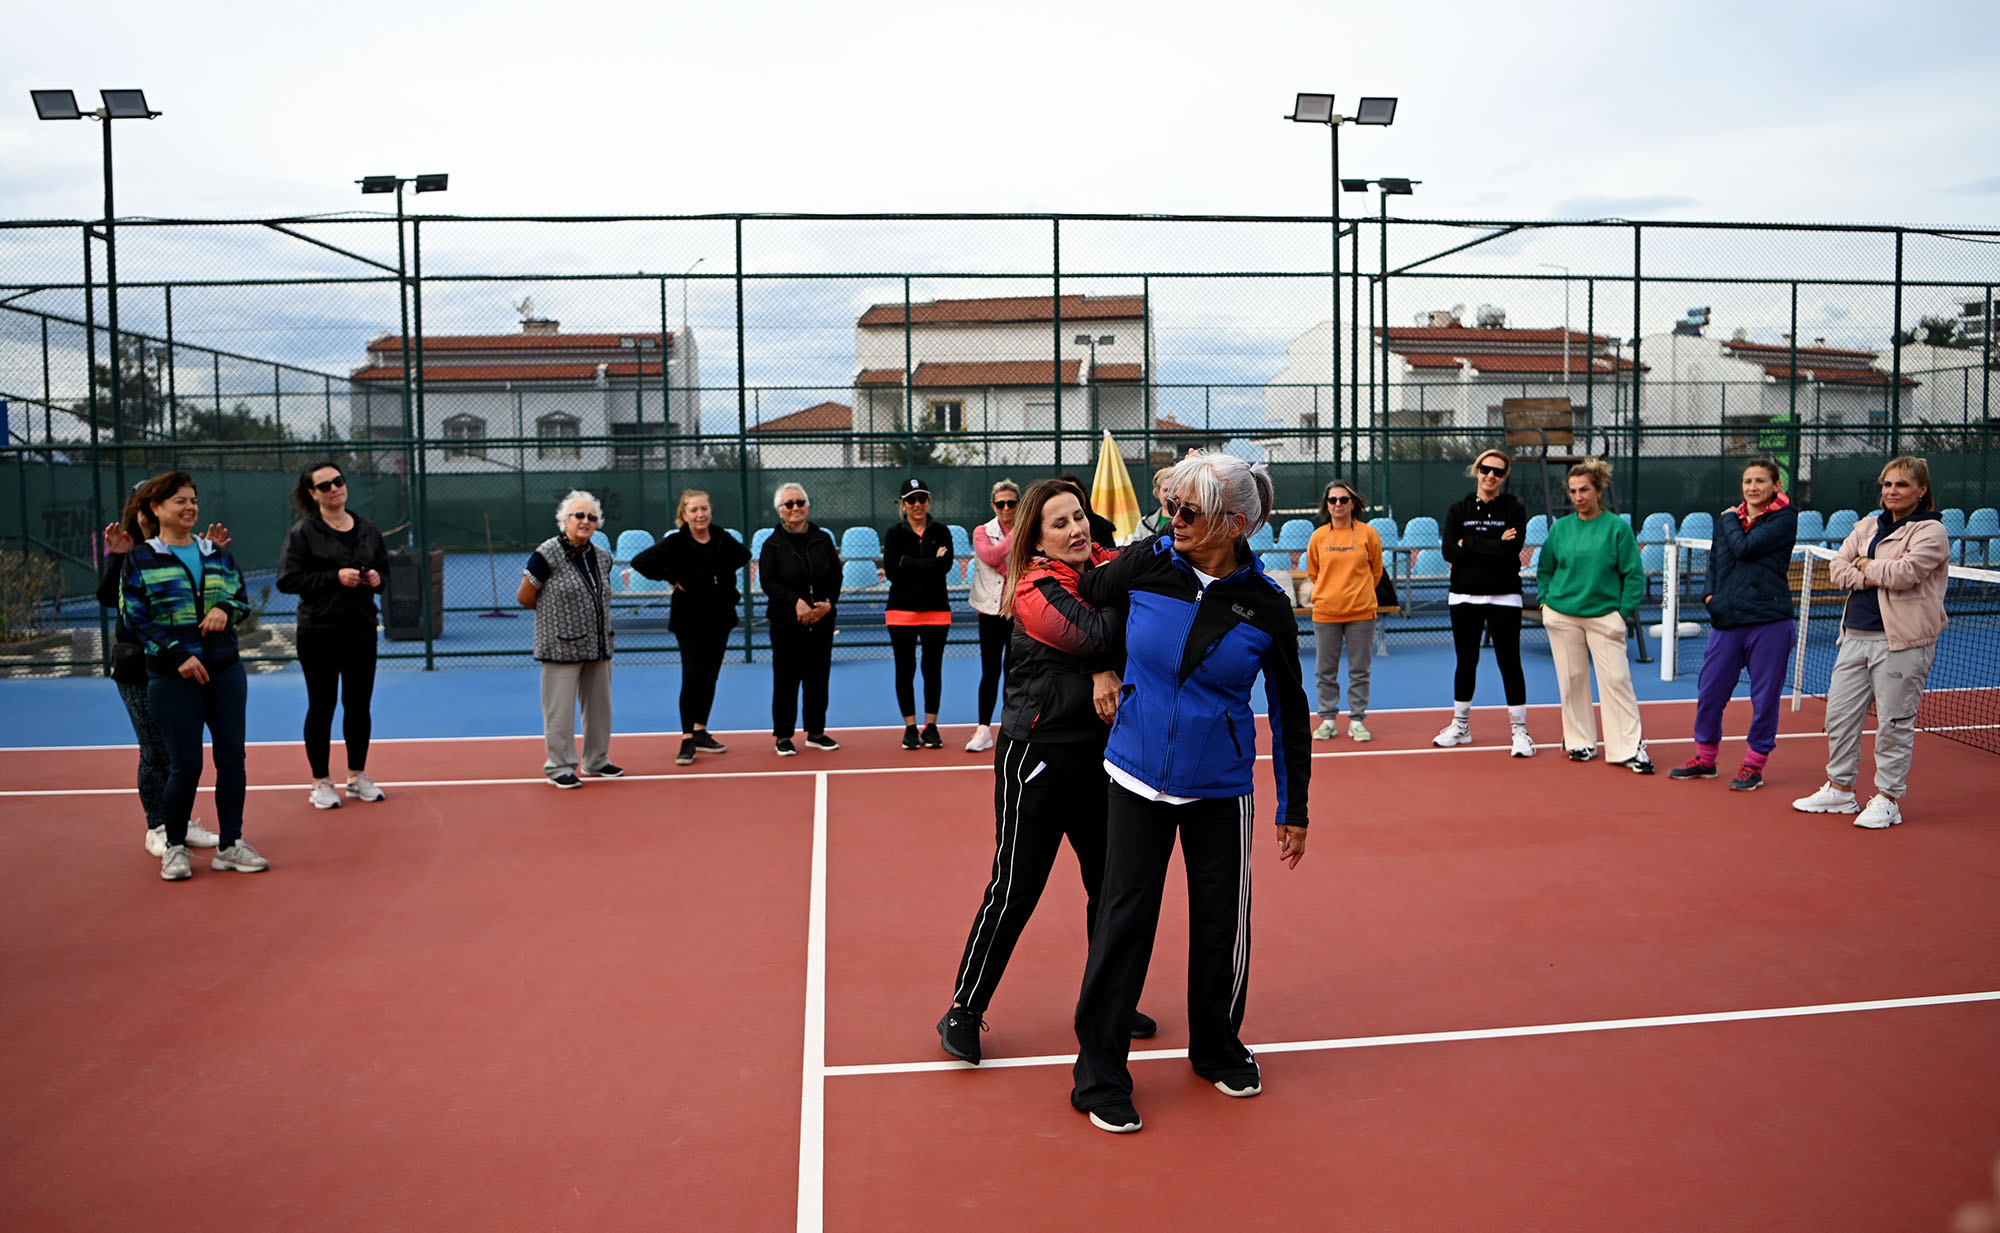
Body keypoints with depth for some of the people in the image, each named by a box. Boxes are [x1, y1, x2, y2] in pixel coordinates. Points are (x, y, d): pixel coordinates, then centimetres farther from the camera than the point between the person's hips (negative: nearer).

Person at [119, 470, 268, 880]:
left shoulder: (217, 553, 11)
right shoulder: (140, 559, -1)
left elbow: (242, 599, 16)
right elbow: (135, 619, -5)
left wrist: (227, 609, -8)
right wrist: (177, 655, -15)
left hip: (225, 672, 4)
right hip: (173, 679, -4)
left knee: (231, 755, 3)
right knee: (185, 763, -3)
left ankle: (230, 844, 15)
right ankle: (174, 847, 16)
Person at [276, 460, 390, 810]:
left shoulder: (368, 529, 9)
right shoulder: (303, 532, -5)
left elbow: (384, 570, 19)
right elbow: (287, 580, -11)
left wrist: (376, 579, -4)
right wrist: (334, 577, -20)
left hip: (361, 630, 4)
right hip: (319, 634, -4)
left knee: (359, 705, 11)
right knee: (321, 707, 4)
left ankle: (358, 776, 24)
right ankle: (321, 783, 15)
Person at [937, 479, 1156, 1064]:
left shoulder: (1107, 565, 3)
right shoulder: (1036, 590, -14)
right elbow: (1099, 636, -26)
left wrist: (1109, 671, -22)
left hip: (1100, 753, 6)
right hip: (1036, 755, -6)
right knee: (1014, 889, -1)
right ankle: (963, 1011, 16)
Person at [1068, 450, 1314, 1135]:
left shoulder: (1266, 605, -9)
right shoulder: (1146, 563, -9)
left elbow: (1290, 711, 2)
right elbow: (1083, 596, 14)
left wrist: (1294, 808, 5)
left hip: (1220, 787, 0)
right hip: (1137, 775, 0)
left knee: (1221, 921, 9)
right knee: (1123, 918, -1)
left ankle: (1217, 1050, 33)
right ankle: (1100, 1076, 10)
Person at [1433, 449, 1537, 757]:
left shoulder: (1514, 509, -1)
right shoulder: (1459, 509, 5)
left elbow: (1512, 550, -17)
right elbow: (1449, 552, -8)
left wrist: (1469, 544, -12)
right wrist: (1493, 547, -13)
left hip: (1504, 597, -2)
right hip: (1464, 596, 2)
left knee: (1510, 663, -2)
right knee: (1466, 662, 11)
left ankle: (1519, 729, 6)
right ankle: (1460, 725, 23)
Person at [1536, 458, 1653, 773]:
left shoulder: (1617, 527, -3)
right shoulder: (1560, 527, 6)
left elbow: (1634, 573, -2)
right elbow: (1545, 568, 16)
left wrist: (1625, 611, -6)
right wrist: (1546, 601, 6)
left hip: (1604, 615, -3)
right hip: (1562, 615, 3)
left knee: (1616, 680, -6)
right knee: (1571, 680, 6)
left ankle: (1631, 748, 1)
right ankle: (1579, 742, 19)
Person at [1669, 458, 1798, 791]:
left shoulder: (1784, 519, -4)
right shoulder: (1728, 518, 13)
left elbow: (1746, 548, -16)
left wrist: (1730, 520, 1)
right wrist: (1710, 594, 5)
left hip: (1769, 622, -5)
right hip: (1727, 620, 5)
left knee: (1764, 696, 2)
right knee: (1709, 692, 9)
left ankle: (1754, 765, 16)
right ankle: (1705, 759, 24)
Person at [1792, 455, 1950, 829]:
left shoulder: (1931, 531, -5)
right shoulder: (1868, 526, 15)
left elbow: (1905, 573, -20)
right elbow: (1837, 568, 6)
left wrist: (1867, 566, -3)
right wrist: (1878, 576, -10)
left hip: (1901, 642, -7)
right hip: (1856, 635, 7)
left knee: (1894, 723, -2)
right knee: (1839, 714, 10)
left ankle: (1887, 799, 9)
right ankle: (1840, 789, 22)